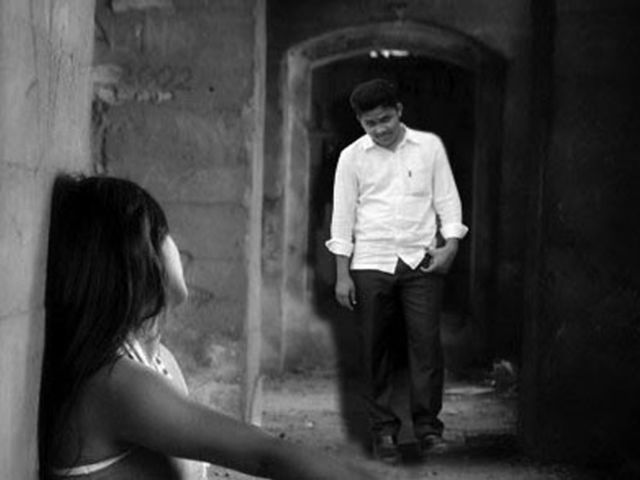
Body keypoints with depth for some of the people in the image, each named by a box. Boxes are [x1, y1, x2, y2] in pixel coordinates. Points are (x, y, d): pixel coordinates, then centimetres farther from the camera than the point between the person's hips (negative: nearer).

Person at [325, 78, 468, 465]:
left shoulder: (429, 146, 6)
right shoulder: (352, 157, 6)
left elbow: (447, 198, 9)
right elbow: (343, 215, 6)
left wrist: (451, 242, -7)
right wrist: (342, 274, 2)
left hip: (422, 261, 0)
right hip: (371, 263, 0)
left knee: (427, 343, -6)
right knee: (376, 349, 2)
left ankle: (428, 426, 3)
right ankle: (384, 429, 11)